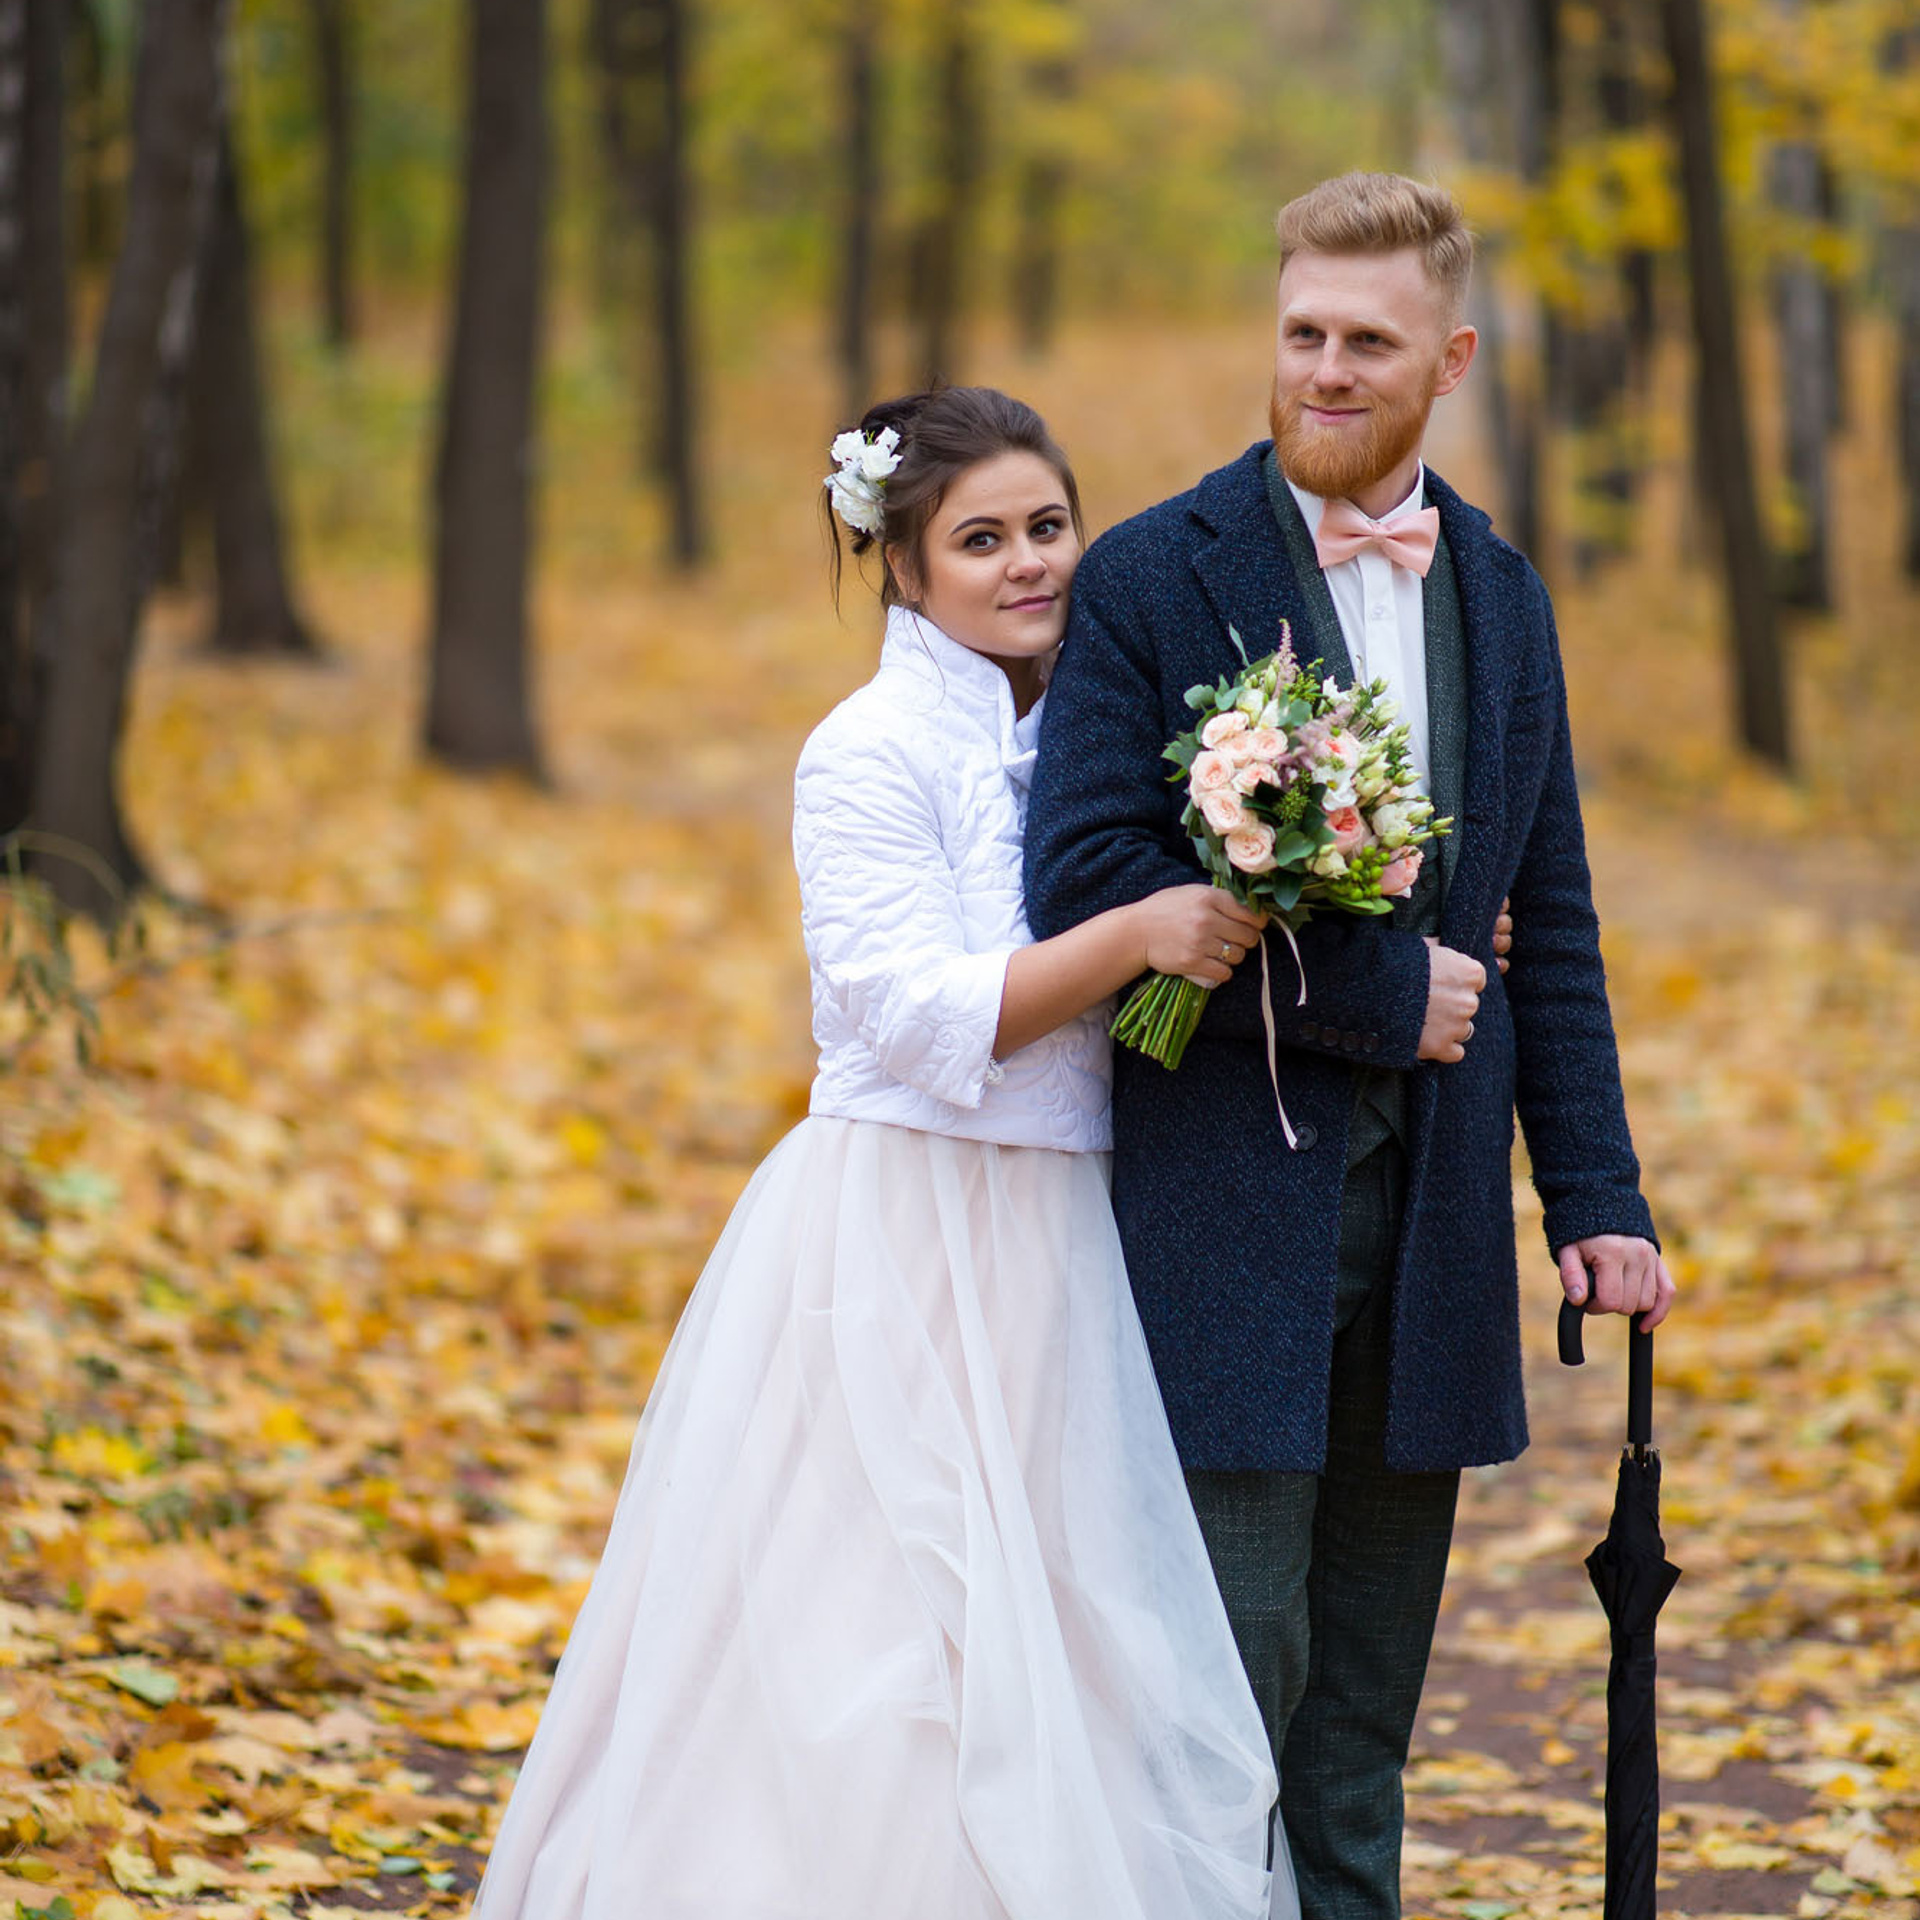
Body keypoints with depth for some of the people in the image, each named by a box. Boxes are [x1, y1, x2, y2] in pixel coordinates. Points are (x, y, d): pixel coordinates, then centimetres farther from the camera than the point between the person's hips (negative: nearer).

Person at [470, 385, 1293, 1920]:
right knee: (897, 1647, -6)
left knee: (1056, 1652, 8)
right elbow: (922, 1017, -18)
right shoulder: (873, 752, -10)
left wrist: (1237, 913, 3)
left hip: (1058, 1256, 7)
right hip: (901, 1254, -7)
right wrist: (1134, 937, -26)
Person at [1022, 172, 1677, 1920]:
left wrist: (1597, 1193, 7)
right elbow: (1086, 888, -14)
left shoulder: (1503, 598, 11)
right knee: (1237, 1664, -7)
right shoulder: (1152, 580, -5)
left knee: (1365, 1694, 10)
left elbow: (1550, 927, 14)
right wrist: (1373, 989, -14)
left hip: (1426, 1213, 5)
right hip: (1225, 1199, -5)